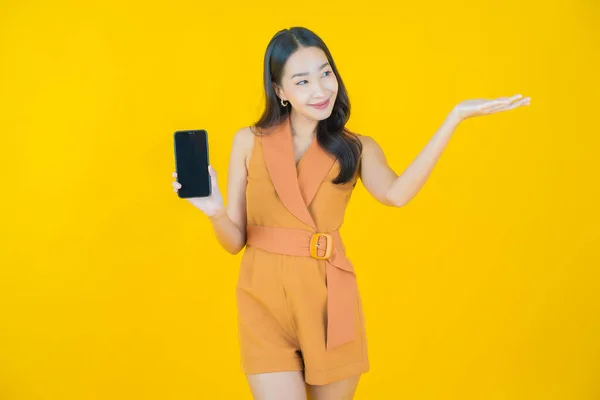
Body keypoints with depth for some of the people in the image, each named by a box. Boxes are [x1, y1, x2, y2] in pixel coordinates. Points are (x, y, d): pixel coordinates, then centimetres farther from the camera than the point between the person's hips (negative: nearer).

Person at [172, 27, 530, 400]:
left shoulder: (356, 148, 5)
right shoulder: (249, 142, 2)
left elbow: (396, 194, -19)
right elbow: (235, 241, 1)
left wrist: (456, 117, -21)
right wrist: (215, 211, -21)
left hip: (328, 299, 1)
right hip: (265, 300, -1)